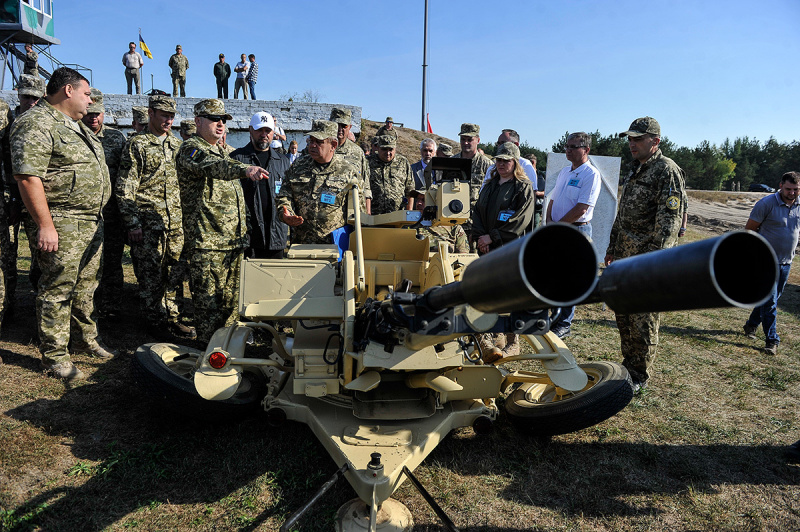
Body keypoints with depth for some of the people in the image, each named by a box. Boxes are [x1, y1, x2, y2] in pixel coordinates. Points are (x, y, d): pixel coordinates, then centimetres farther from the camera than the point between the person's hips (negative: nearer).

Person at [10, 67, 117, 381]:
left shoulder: (76, 125, 19)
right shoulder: (36, 125, -12)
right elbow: (27, 177, -20)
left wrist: (98, 216, 22)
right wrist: (45, 225, -23)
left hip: (93, 223, 9)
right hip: (62, 225, -9)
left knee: (85, 287, 17)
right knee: (57, 290, -1)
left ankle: (85, 340, 30)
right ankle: (55, 356, 8)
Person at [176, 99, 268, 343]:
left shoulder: (222, 150, 21)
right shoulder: (191, 149, -7)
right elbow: (214, 167, -32)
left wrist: (242, 230, 24)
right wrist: (245, 170, -51)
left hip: (233, 238, 9)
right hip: (206, 239, -8)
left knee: (230, 296, 15)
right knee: (209, 297, -3)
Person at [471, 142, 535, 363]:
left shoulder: (524, 188, 1)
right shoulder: (490, 186, 20)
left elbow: (520, 221, -10)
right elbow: (477, 212, 15)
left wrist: (492, 237, -12)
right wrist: (480, 237, -2)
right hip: (487, 248, 5)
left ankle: (511, 344, 5)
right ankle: (486, 341, 6)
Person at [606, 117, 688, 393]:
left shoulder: (667, 170, -11)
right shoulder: (635, 170, 17)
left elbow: (670, 220, -18)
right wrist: (612, 246, 23)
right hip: (625, 257, 9)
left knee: (643, 320, -1)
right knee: (623, 315, 15)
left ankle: (639, 377, 11)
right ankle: (628, 366, 29)